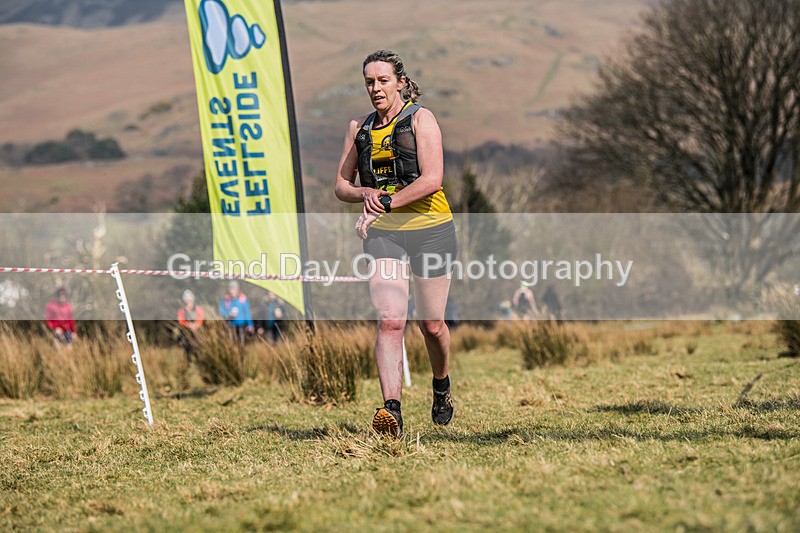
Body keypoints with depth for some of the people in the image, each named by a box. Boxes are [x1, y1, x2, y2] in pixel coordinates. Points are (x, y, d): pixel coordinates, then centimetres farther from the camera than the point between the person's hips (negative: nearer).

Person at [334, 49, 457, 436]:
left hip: (430, 229, -2)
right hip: (383, 233, 2)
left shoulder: (420, 118, -4)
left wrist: (387, 202, -23)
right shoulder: (359, 127, 10)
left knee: (431, 324, 7)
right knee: (390, 320, -16)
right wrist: (365, 193, -8)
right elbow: (341, 185, 14)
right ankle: (391, 410, -25)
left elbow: (432, 179, -15)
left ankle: (442, 387, 37)